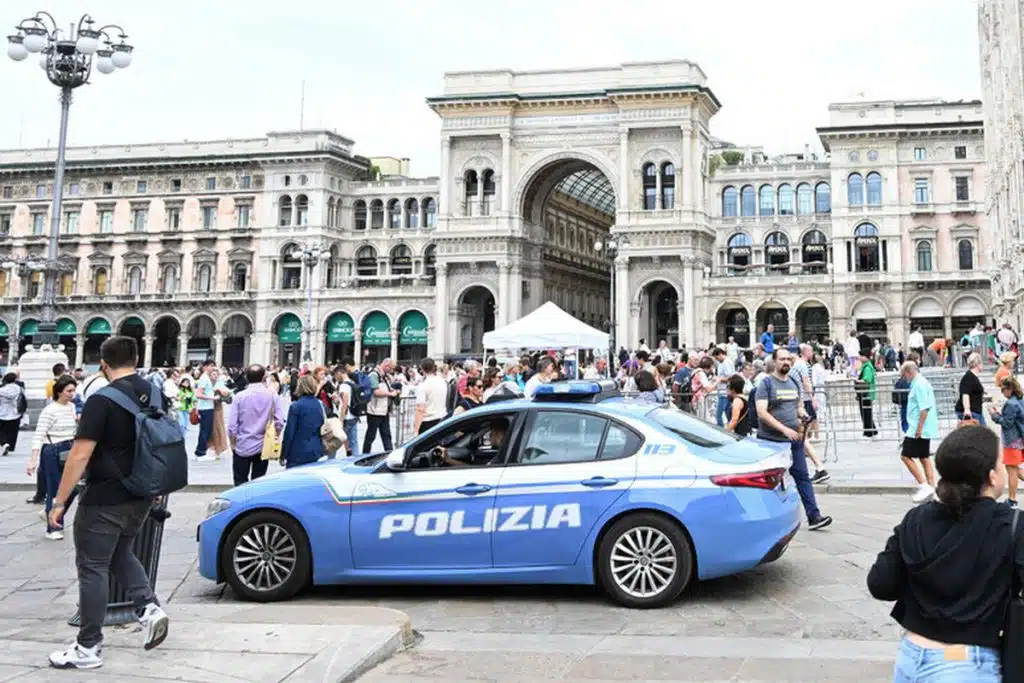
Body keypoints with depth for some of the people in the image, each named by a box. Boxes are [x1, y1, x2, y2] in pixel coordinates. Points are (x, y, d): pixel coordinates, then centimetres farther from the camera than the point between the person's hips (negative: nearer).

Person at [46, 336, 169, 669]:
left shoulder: (102, 400, -17)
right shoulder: (154, 394, 4)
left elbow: (80, 455, -19)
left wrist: (59, 501, -11)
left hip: (105, 499, -7)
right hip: (141, 495, 7)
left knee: (92, 568, 5)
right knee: (121, 554, 24)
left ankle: (88, 648, 13)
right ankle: (149, 607, 7)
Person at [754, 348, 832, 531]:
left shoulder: (793, 383, 12)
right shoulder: (766, 383, -8)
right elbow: (762, 412, -17)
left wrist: (802, 415, 1)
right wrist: (784, 429, -24)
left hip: (794, 439, 5)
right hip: (770, 440, -5)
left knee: (803, 477, -1)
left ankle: (813, 516, -1)